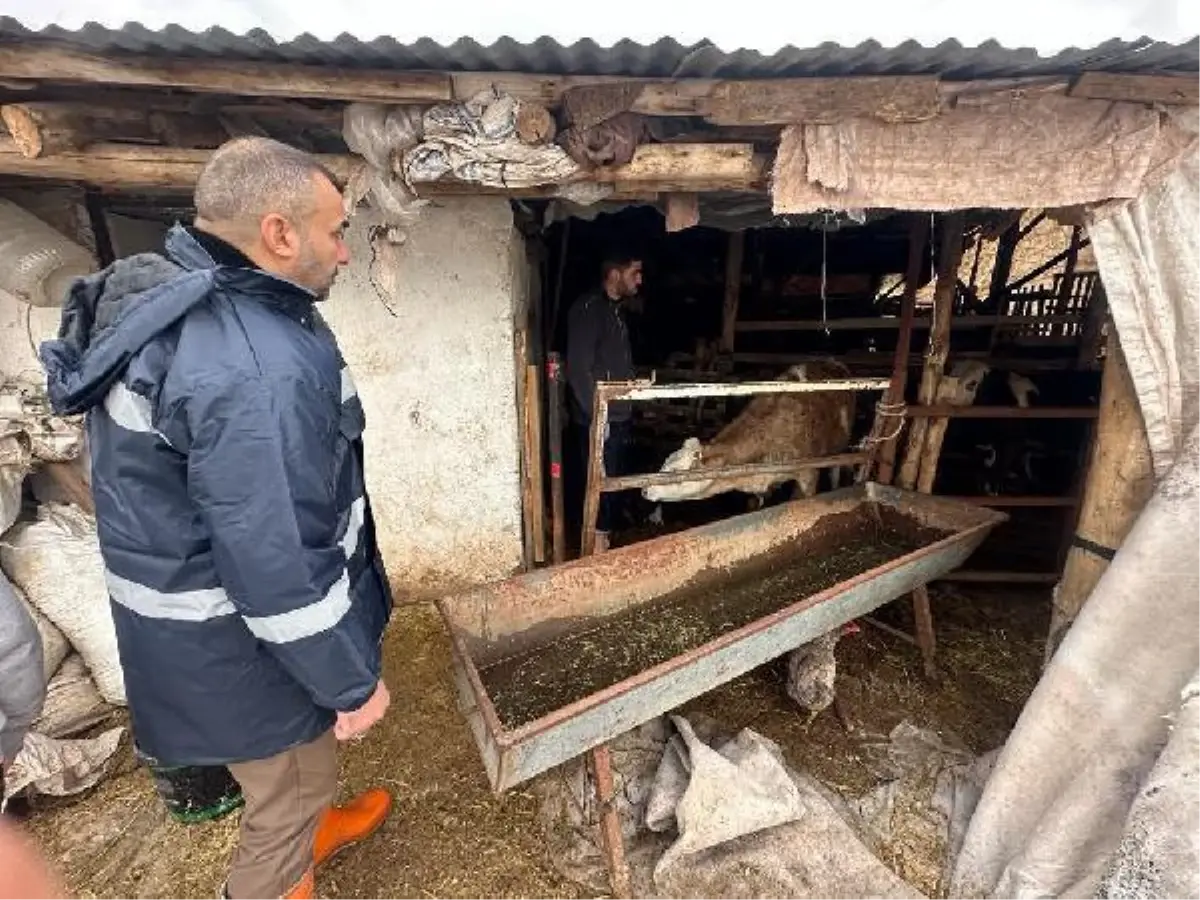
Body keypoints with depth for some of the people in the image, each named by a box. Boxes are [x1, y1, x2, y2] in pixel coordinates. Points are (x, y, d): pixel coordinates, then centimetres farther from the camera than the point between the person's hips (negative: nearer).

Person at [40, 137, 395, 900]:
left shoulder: (171, 303, 0)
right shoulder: (255, 369, -33)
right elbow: (279, 562, -30)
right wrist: (352, 681, -16)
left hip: (195, 603, 10)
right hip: (239, 640, -9)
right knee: (289, 787, 20)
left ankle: (310, 828, 60)